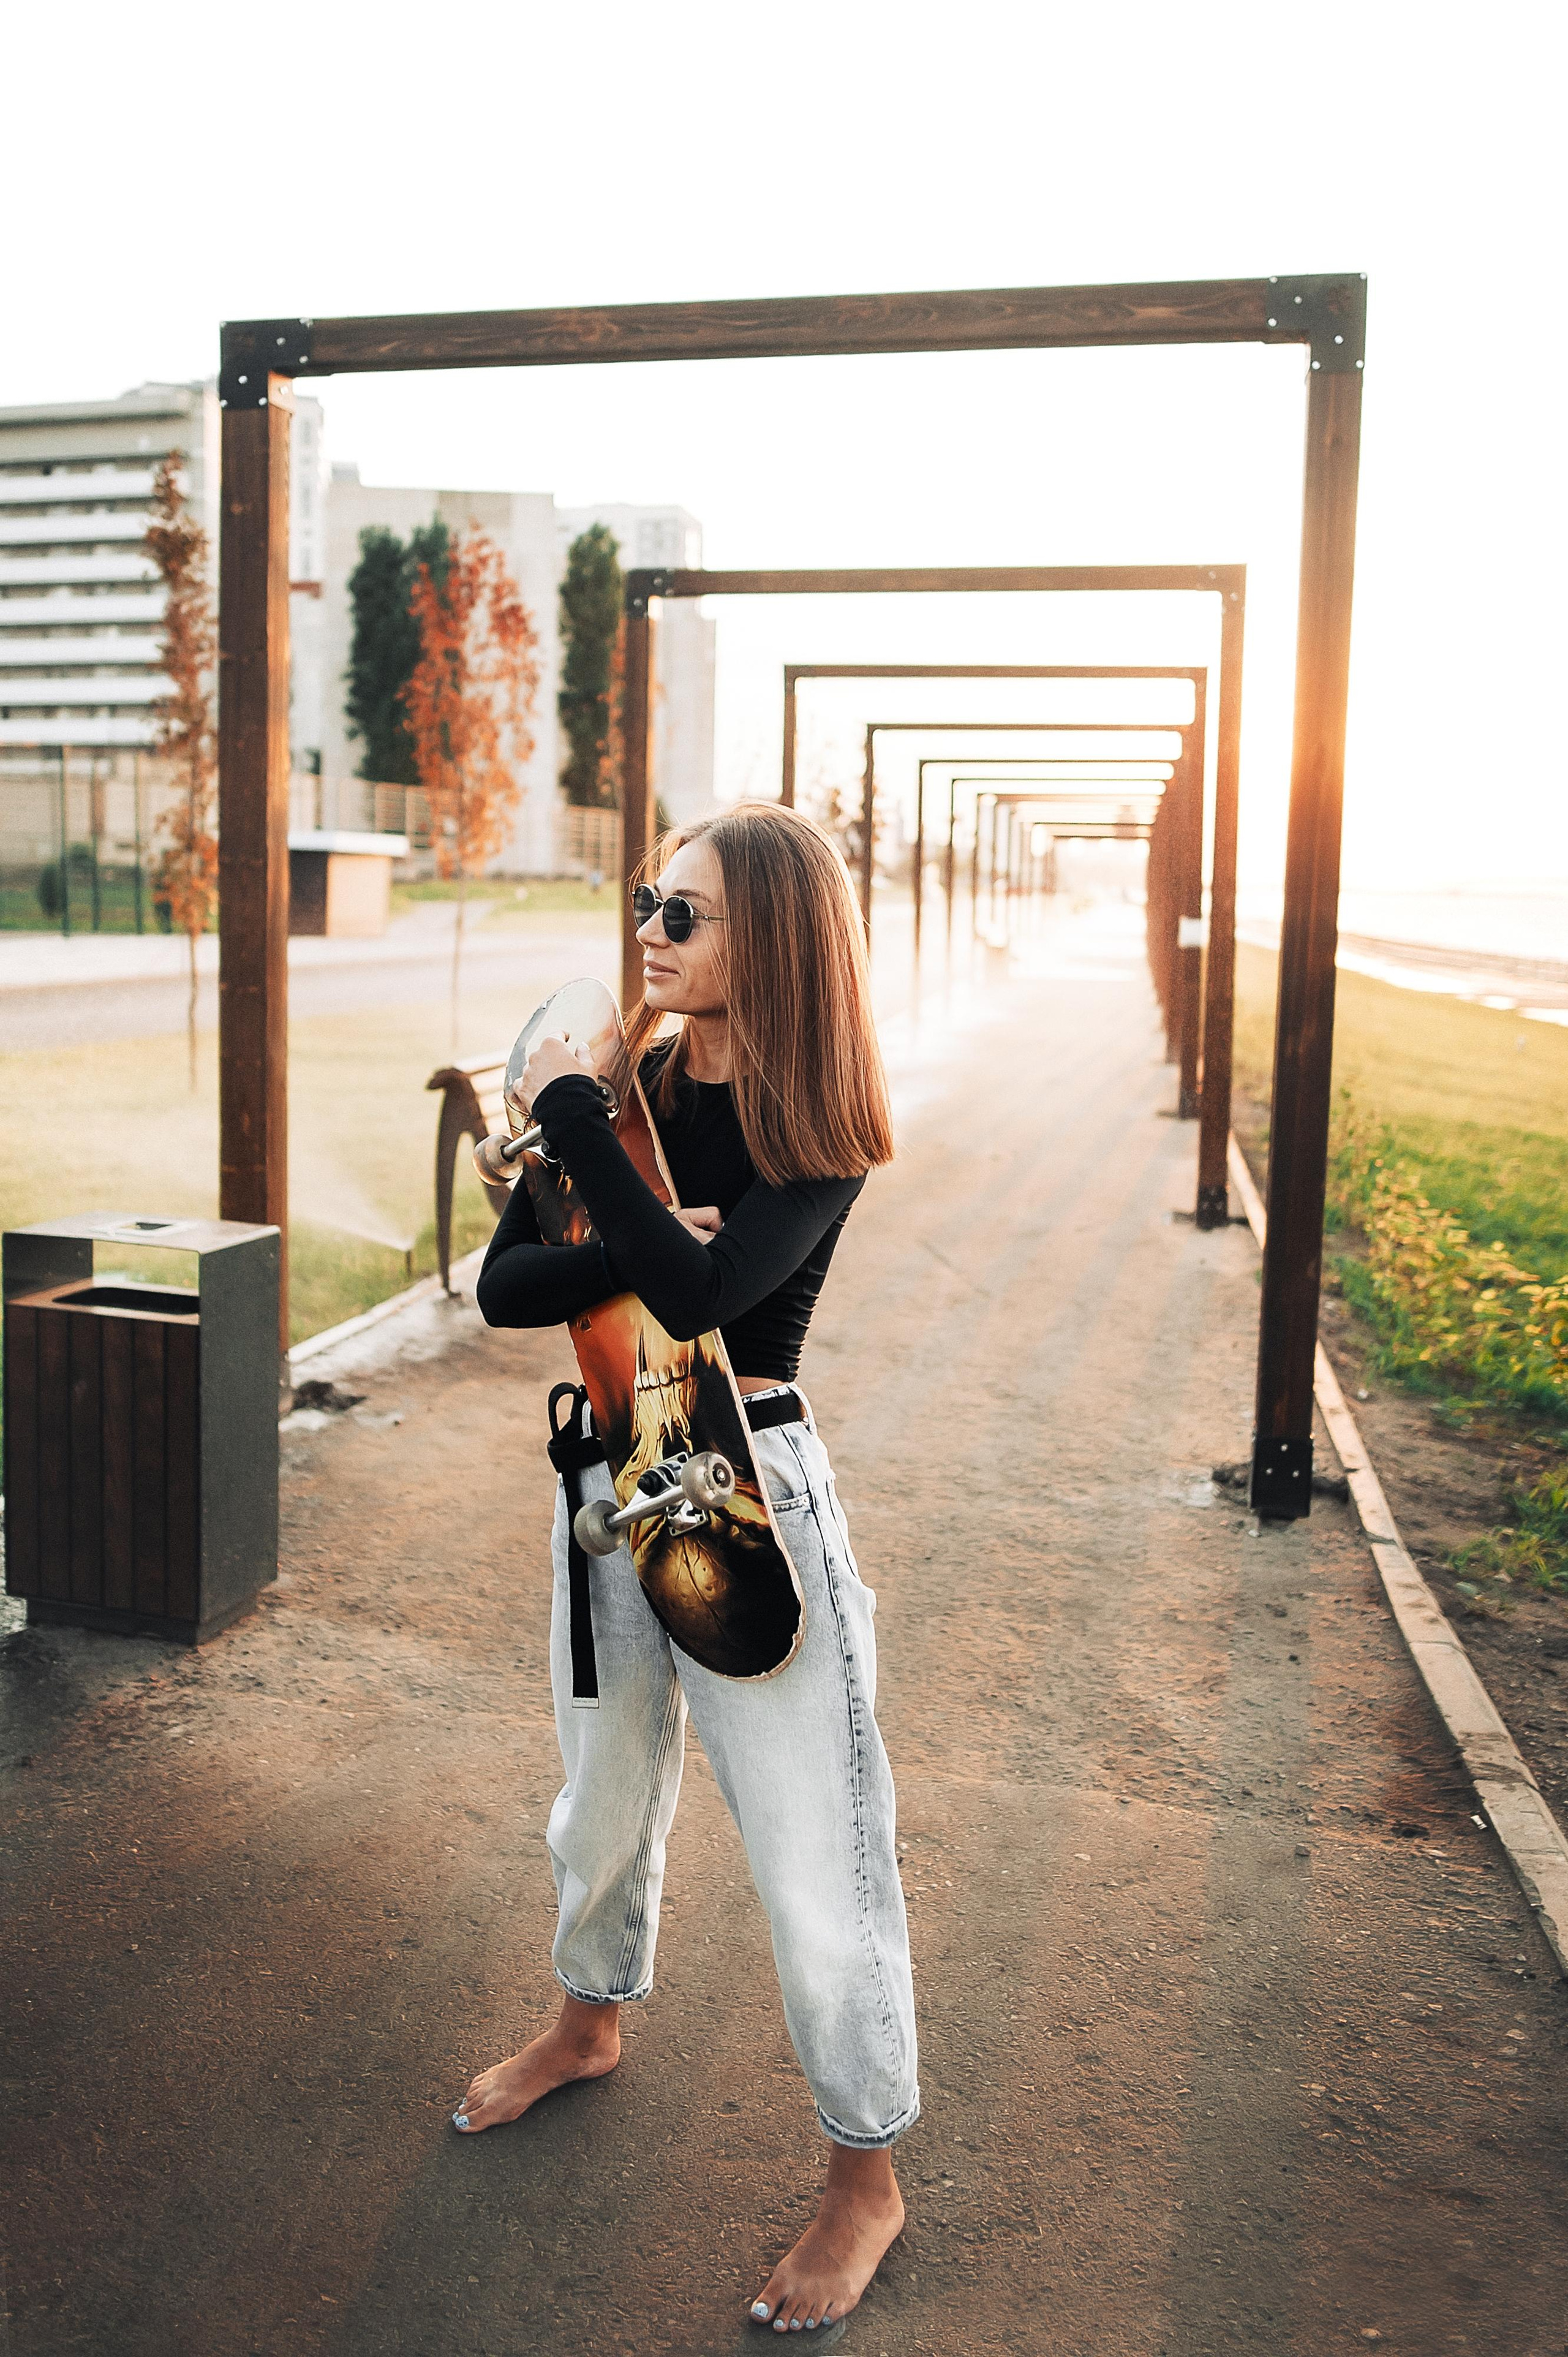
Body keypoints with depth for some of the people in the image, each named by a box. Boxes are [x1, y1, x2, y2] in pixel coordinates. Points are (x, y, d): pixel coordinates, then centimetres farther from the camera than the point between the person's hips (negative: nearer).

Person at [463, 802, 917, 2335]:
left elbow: (700, 1291, -31)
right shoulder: (625, 1085, 0)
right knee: (606, 1797, 24)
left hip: (750, 1492, -5)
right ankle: (590, 2023, 53)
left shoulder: (816, 1136, -15)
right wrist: (641, 1251, -22)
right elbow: (500, 1286, -4)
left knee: (813, 1854, 2)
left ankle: (866, 2181, 24)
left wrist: (569, 1119, -23)